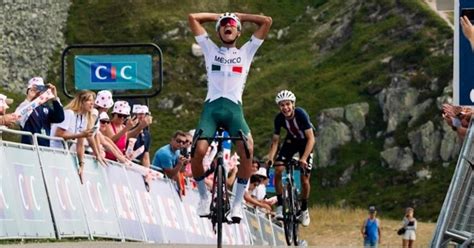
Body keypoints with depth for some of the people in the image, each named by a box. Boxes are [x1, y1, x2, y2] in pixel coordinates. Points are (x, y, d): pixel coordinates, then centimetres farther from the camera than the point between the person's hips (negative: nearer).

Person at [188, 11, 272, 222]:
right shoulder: (211, 50, 21)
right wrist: (217, 16, 28)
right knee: (199, 150, -24)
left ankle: (237, 202, -14)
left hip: (234, 109, 0)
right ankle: (204, 196, 1)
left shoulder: (245, 52, 21)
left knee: (247, 150, -27)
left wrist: (240, 16, 25)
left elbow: (266, 22, 18)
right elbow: (193, 18, 20)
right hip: (211, 107, 0)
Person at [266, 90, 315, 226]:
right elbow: (275, 140, -12)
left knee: (304, 179, -7)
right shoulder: (279, 118, -21)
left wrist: (304, 158, -42)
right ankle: (280, 206, -7)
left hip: (305, 142, -3)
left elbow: (311, 139, -32)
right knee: (278, 170, -18)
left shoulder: (301, 114, -32)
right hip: (291, 140, 3)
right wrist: (270, 159, -28)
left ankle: (304, 209, 16)